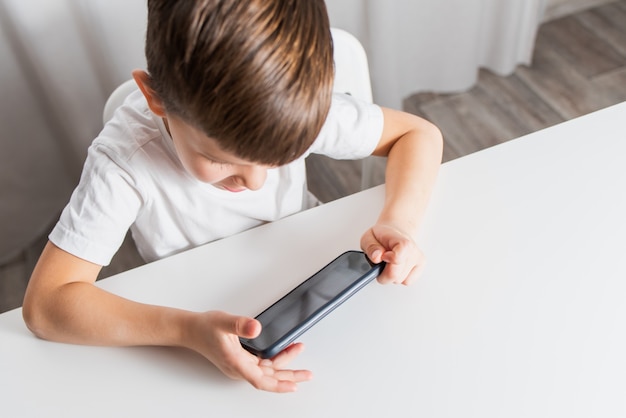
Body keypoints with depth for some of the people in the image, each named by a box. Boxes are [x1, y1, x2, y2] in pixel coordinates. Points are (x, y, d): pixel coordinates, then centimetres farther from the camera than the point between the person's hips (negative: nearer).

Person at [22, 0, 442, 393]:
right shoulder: (125, 160, -31)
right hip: (201, 320, -2)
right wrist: (187, 329, -43)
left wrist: (399, 221, -31)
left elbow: (419, 133, -12)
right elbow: (45, 303, -29)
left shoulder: (302, 108, -26)